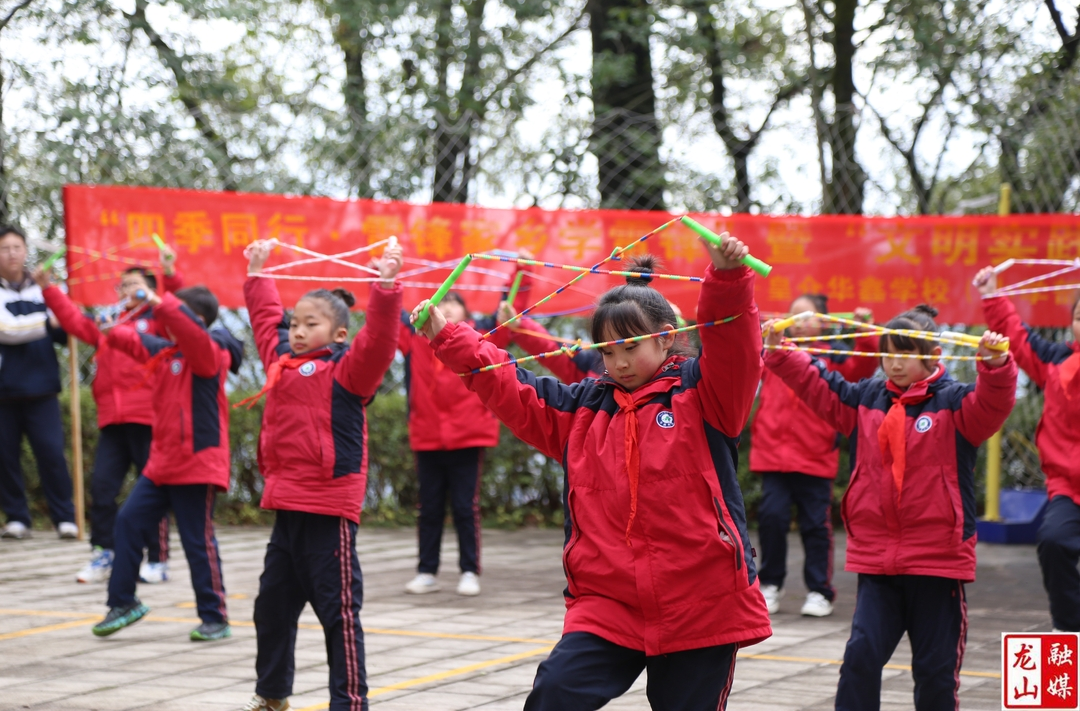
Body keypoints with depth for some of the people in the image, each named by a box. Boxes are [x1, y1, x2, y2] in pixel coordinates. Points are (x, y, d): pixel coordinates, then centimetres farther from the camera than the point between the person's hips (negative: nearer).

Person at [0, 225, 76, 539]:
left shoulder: (43, 290, 9)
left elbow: (62, 335, 10)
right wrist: (46, 322, -24)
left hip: (40, 389, 1)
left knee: (52, 452, -6)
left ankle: (65, 517, 1)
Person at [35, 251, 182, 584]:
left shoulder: (158, 319, 6)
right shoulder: (108, 325, 22)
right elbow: (74, 320, 23)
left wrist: (170, 275, -26)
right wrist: (48, 289, 16)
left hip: (148, 418, -5)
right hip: (112, 419, 5)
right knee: (102, 485, 0)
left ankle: (157, 560, 5)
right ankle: (103, 555, 8)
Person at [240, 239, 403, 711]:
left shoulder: (346, 370, -8)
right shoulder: (281, 359, 13)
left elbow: (378, 341, -25)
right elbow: (266, 317, 28)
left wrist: (385, 288, -34)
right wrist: (257, 272, 33)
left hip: (329, 509, -8)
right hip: (287, 507, 8)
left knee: (337, 609, -4)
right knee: (272, 604, 18)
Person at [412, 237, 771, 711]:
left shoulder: (701, 392, 0)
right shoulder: (584, 407, 14)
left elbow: (732, 345, -17)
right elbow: (511, 390, 13)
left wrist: (728, 278, -35)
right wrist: (447, 338, 4)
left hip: (701, 607, -3)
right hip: (607, 603, 3)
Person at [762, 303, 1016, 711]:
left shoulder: (954, 403, -5)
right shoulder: (866, 399, 9)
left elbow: (991, 405, -23)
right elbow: (816, 384, 13)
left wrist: (996, 365, -42)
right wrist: (779, 351, 0)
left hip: (938, 560, -3)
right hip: (875, 558, 3)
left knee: (936, 668, 6)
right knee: (861, 655, -3)